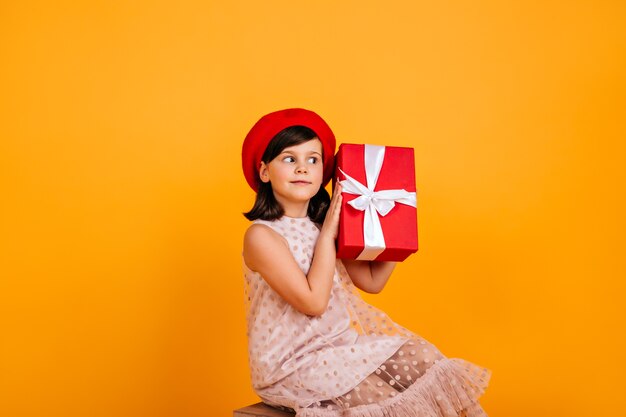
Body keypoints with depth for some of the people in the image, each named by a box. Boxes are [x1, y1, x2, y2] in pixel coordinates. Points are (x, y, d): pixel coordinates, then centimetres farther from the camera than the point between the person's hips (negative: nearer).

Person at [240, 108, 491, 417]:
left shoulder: (323, 225, 6)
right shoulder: (261, 235, -15)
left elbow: (372, 281, 9)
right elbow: (313, 302, -21)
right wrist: (327, 233, -17)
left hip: (339, 345, 7)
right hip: (289, 365, -6)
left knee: (424, 367, -6)